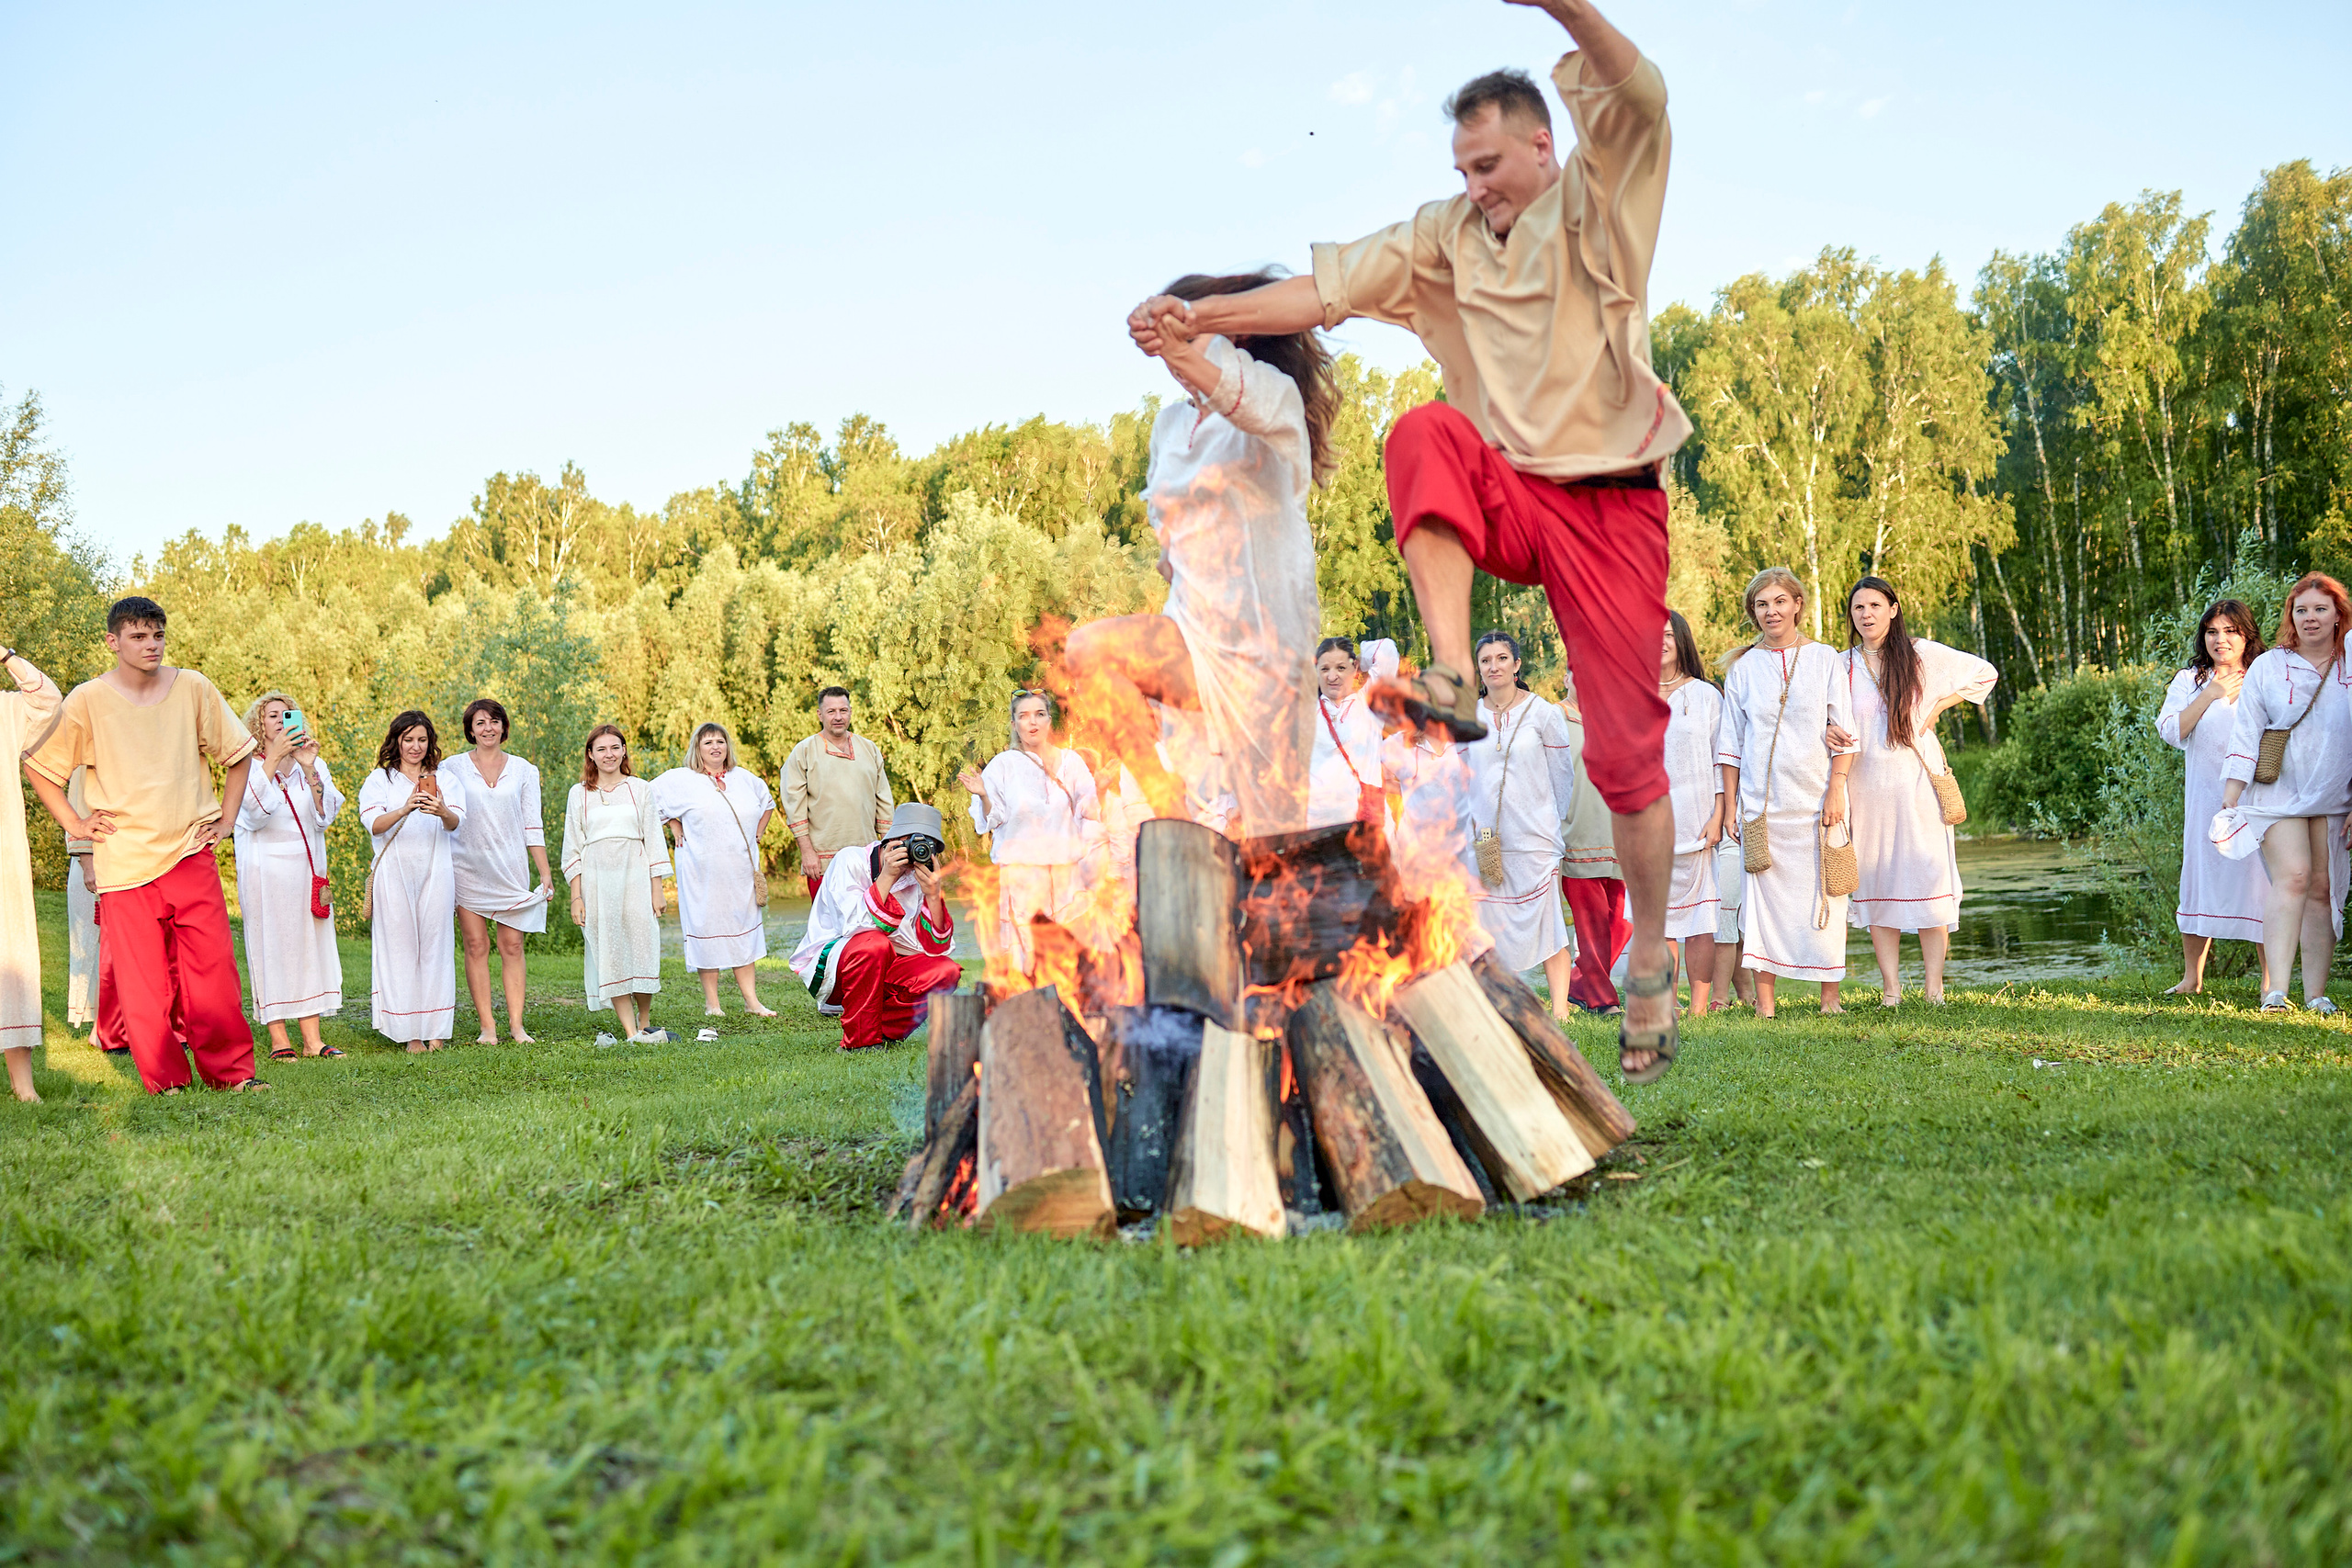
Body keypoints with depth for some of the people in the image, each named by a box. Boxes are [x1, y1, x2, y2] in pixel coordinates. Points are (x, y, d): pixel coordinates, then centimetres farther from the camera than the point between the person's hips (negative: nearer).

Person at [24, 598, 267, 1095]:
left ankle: (231, 1071, 5)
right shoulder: (87, 701, 0)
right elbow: (38, 767, 10)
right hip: (124, 862, -1)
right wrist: (75, 824, 3)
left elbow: (237, 754, 15)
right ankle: (164, 1080, 8)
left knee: (214, 968, -4)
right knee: (141, 978, -2)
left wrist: (223, 820, 10)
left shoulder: (194, 689, 3)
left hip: (191, 854, 1)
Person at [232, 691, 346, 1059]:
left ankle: (312, 1039, 2)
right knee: (270, 946, -4)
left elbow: (324, 816, -5)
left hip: (306, 869, 3)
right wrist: (273, 759, -24)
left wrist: (309, 770, -17)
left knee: (309, 946, 1)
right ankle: (278, 1040, 0)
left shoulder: (314, 766, 9)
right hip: (266, 872, -3)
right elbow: (254, 810, -18)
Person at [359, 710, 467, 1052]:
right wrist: (405, 809, -28)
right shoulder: (380, 779, 8)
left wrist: (443, 812, -29)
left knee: (435, 944, -2)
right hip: (394, 872, -1)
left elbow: (456, 822, -5)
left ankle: (435, 1030, 2)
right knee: (400, 947, -3)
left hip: (435, 873, 1)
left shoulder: (445, 778, 10)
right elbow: (374, 824, -8)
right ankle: (409, 1032, 0)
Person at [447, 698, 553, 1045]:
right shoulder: (453, 767, 4)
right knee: (476, 945, -1)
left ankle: (516, 1024, 0)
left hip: (510, 869, 1)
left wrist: (545, 872, 2)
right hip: (468, 869, -1)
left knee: (512, 945, -2)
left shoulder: (523, 770, 8)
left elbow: (532, 826, 8)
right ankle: (487, 1026, 2)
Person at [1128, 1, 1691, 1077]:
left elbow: (1640, 98, -20)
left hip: (1612, 505, -3)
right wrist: (1200, 316, -14)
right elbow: (1327, 290, 0)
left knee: (1628, 748, -2)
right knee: (1427, 434, -31)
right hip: (1506, 497, 3)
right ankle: (1451, 677, -39)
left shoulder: (1598, 200, -1)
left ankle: (1650, 967, 15)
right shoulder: (1446, 234, 9)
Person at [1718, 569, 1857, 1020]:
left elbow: (1842, 733, 3)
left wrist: (1836, 790, -7)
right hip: (1760, 802, 1)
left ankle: (1829, 995, 6)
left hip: (1816, 797, -1)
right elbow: (1730, 743, 9)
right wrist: (1730, 805, 4)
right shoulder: (1743, 668, 8)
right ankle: (1763, 999, 0)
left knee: (1823, 895, -1)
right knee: (1764, 892, -3)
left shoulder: (1823, 659, 5)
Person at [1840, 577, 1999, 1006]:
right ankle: (1890, 989, 5)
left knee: (1928, 876, -5)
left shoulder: (1922, 654, 1)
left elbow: (1985, 673, 11)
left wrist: (1938, 706, 2)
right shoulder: (1842, 666, 6)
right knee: (1876, 882, 0)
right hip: (1866, 788, 2)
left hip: (1917, 782, -2)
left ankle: (1934, 988, 0)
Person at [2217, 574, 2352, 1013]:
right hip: (2278, 794, -2)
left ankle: (2316, 993, 6)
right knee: (2292, 877, -17)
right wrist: (2231, 799, -3)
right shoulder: (2267, 668, 4)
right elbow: (2245, 736, 3)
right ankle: (2275, 990, -21)